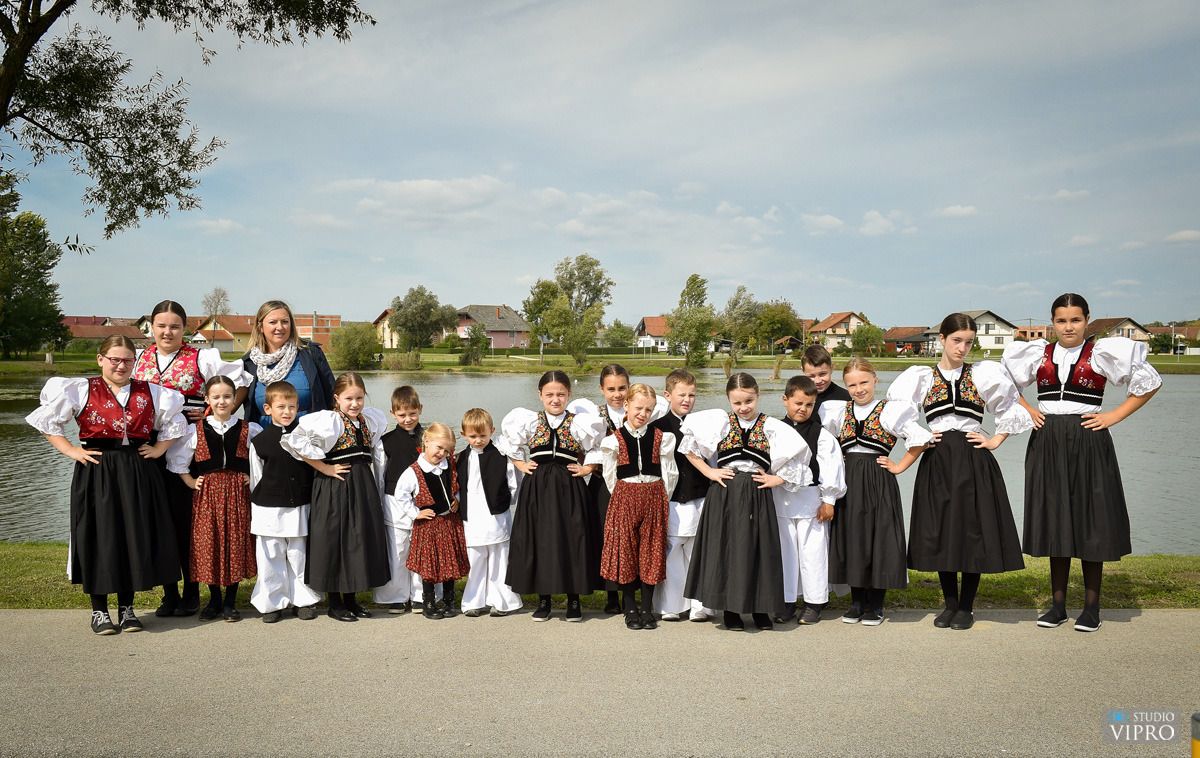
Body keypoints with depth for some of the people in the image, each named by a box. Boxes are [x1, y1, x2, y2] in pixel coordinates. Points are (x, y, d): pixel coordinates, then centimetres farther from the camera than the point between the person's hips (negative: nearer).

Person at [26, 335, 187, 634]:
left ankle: (126, 608, 19)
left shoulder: (151, 393, 7)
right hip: (96, 473, -2)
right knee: (98, 537, 2)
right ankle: (99, 610, 15)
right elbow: (46, 420, 1)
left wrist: (159, 449, 7)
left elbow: (175, 422, 19)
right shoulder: (80, 390, -1)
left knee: (135, 537, 5)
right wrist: (70, 451, -5)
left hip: (138, 474, 3)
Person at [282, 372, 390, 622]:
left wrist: (378, 488, 15)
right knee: (335, 542, 2)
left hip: (363, 487, 6)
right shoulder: (327, 420, -14)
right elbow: (292, 440, -24)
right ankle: (334, 603, 16)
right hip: (335, 489, -6)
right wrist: (324, 468, -17)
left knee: (361, 540, 11)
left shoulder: (372, 419, 6)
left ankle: (351, 599, 26)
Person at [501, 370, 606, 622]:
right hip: (537, 488, 1)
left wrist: (589, 467, 0)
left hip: (569, 488, -1)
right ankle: (543, 599, 16)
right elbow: (511, 445, 18)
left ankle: (574, 600, 13)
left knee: (571, 541, 0)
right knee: (538, 541, 3)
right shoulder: (528, 421, 5)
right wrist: (520, 464, 7)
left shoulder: (580, 422, 2)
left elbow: (601, 448, 10)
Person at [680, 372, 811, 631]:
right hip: (724, 495, 0)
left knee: (758, 549, 4)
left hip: (757, 494, 1)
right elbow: (689, 447, 2)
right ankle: (730, 610, 15)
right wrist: (709, 472, -3)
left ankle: (760, 609, 19)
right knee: (725, 548, 3)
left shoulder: (771, 427, 3)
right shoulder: (718, 421, 2)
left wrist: (776, 479, -3)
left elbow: (799, 452, 4)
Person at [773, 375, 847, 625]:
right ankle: (787, 601, 20)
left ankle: (814, 602, 15)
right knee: (785, 551, 10)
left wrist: (828, 500, -7)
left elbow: (831, 468, -6)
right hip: (781, 498, 3)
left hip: (811, 499, -3)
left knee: (812, 552, 3)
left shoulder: (821, 435, -6)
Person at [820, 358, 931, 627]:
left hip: (878, 483, -4)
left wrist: (899, 467, -5)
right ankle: (857, 602, 20)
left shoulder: (889, 411, -5)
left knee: (878, 540, 0)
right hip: (848, 482, 4)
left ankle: (875, 605, 12)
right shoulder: (839, 412, 7)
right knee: (850, 540, 7)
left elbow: (920, 439, -7)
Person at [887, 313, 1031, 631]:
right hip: (937, 463, 1)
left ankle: (966, 607, 14)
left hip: (974, 462, 0)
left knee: (973, 531, 1)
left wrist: (995, 440, 2)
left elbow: (1012, 409, 12)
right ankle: (950, 603, 19)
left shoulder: (985, 374, 6)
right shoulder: (921, 377, 6)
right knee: (940, 532, 4)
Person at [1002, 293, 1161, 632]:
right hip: (1048, 444, 3)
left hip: (1089, 443, -3)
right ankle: (1058, 605, 16)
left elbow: (1149, 383, 2)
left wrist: (1113, 416, -4)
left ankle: (1091, 607, 12)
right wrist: (1027, 410, 7)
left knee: (1090, 524, 1)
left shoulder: (1102, 352, 0)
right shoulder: (1037, 353, 8)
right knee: (1055, 523, 7)